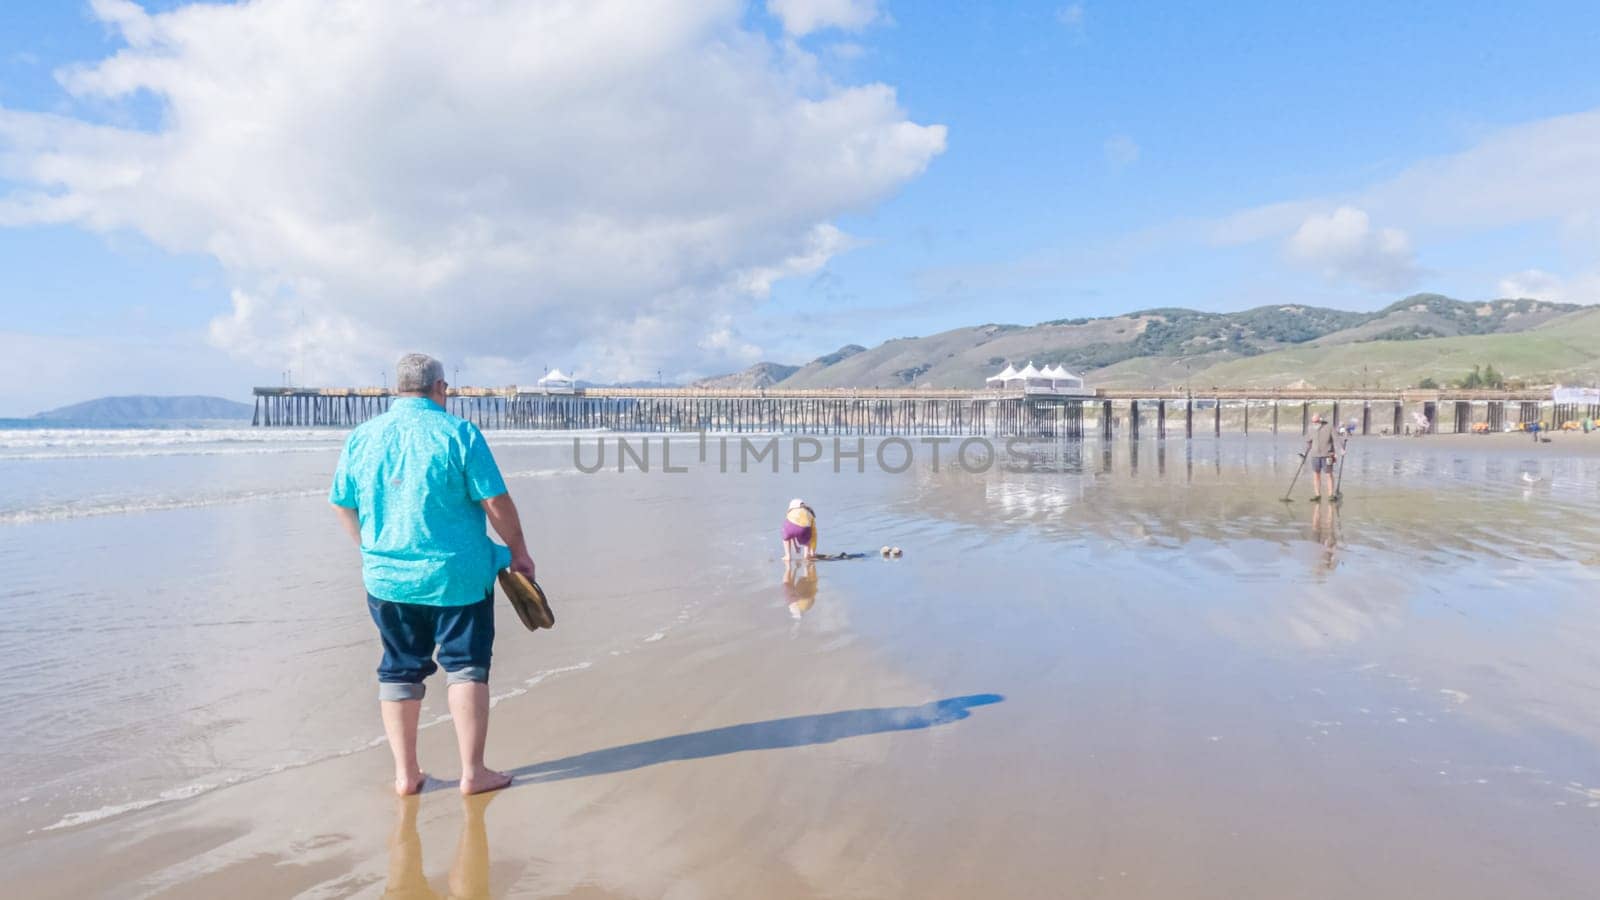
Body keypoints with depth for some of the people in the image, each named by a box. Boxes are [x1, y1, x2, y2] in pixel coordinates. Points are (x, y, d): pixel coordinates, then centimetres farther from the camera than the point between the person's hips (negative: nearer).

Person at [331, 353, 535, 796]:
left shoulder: (361, 437, 4)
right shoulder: (459, 433, -9)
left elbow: (343, 506, 12)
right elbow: (496, 501, -10)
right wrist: (518, 551, 2)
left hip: (387, 575, 4)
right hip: (458, 575, -4)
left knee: (398, 671, 14)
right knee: (466, 667, 6)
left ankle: (405, 774, 20)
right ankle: (472, 772, 8)